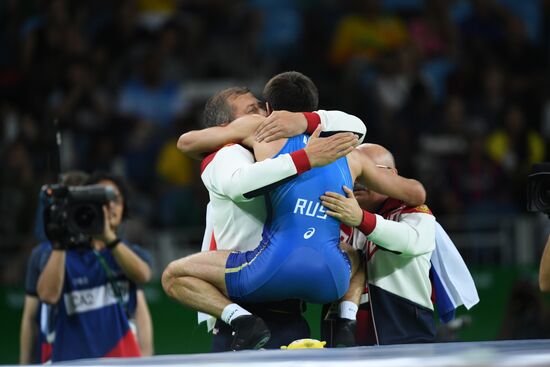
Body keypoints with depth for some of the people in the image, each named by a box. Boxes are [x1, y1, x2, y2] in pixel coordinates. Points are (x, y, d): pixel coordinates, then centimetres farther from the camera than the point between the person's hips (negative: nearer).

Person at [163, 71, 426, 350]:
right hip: (330, 280, 4)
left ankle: (241, 320, -12)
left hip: (274, 270, -4)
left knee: (173, 276, 12)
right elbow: (415, 193, 27)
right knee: (355, 256, 41)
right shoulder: (349, 155, 21)